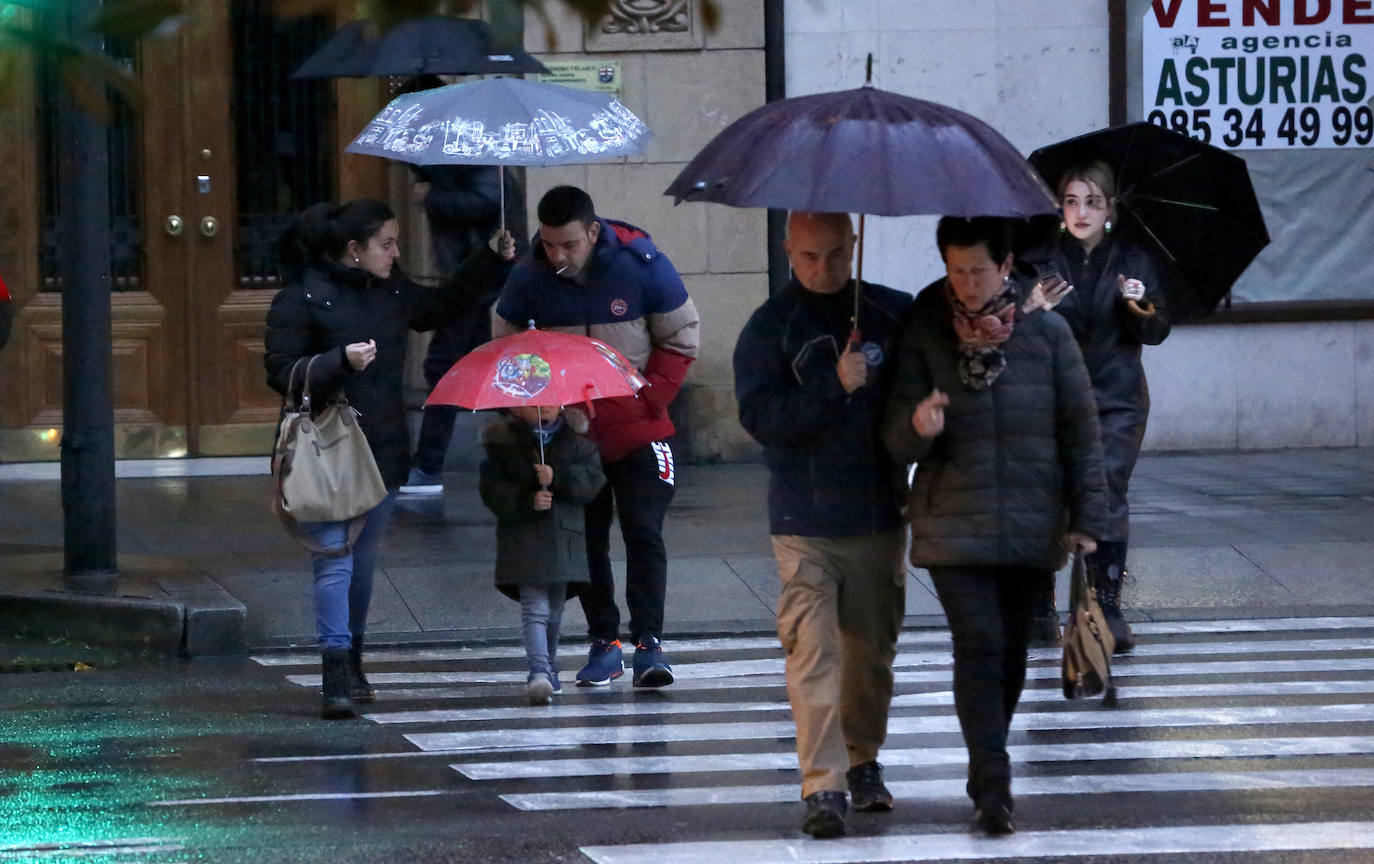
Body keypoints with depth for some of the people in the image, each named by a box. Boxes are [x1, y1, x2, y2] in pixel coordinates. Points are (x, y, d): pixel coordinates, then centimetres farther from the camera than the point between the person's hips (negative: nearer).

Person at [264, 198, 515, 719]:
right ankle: (336, 678, -16)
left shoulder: (392, 292, 10)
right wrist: (341, 361, -24)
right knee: (334, 562, -12)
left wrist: (491, 262, 26)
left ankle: (353, 663, 27)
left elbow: (440, 308, 29)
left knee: (364, 560, 13)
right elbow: (281, 373, -12)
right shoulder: (301, 299, -10)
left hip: (382, 450, 6)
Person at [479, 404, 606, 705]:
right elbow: (491, 489, -4)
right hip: (522, 536, -3)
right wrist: (527, 502, -19)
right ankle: (539, 671, -28)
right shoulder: (503, 443, 0)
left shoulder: (576, 440, 5)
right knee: (534, 606, -16)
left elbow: (593, 480, -4)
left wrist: (558, 477, -21)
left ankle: (548, 667, 33)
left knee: (554, 609, 14)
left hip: (566, 536, 3)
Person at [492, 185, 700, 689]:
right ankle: (603, 643, 13)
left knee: (643, 533, -10)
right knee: (585, 540, 5)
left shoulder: (641, 265, -12)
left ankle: (649, 643, -9)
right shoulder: (529, 278, -8)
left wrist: (649, 398, -11)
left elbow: (681, 339, -1)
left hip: (637, 431, -2)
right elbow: (504, 344, 7)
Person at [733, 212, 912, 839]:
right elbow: (760, 415, -13)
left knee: (871, 651, 12)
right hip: (805, 522, -3)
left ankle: (863, 763, 30)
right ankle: (823, 787, -14)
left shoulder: (893, 315, 6)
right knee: (813, 652, -11)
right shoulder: (768, 328, -2)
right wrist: (836, 386, -21)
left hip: (879, 512, 3)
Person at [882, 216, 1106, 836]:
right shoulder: (924, 336, -3)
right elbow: (897, 441, -4)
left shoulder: (1046, 333, 0)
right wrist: (917, 426, -29)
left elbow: (1080, 428, 5)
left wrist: (1085, 516, 1)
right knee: (979, 646, -14)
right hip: (953, 524, -2)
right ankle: (993, 786, -15)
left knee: (1010, 652, 11)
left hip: (1031, 527, 2)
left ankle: (987, 769, 30)